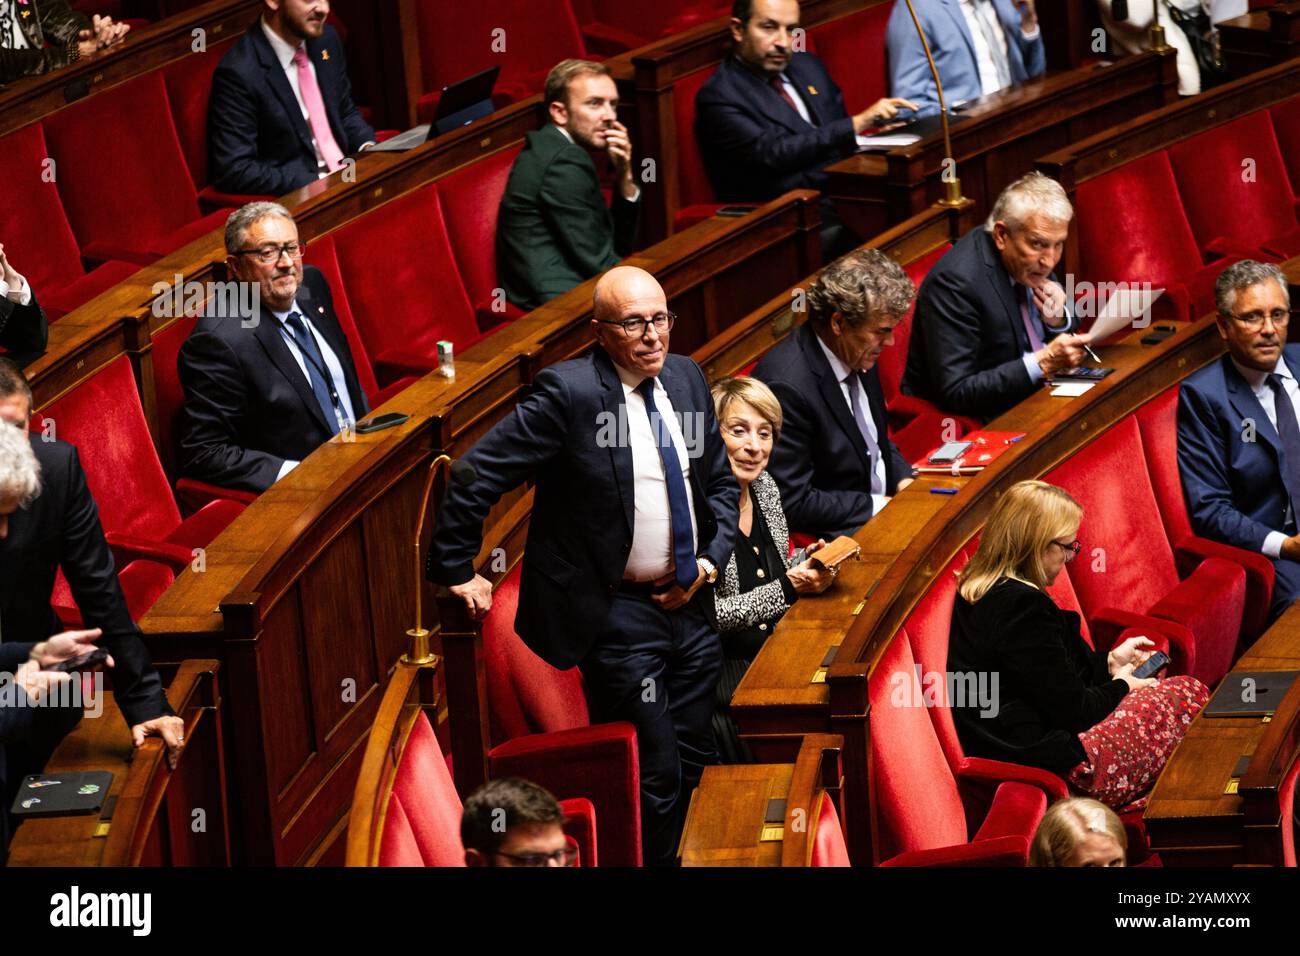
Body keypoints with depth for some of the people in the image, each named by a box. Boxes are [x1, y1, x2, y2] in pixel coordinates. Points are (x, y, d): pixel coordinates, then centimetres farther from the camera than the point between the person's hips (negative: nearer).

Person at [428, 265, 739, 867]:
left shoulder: (687, 379, 4)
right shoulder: (569, 392, -18)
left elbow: (721, 483, 17)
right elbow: (474, 477, -17)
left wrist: (713, 558, 2)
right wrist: (456, 571, -12)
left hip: (690, 603, 7)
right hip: (619, 614, -7)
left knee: (690, 759, 15)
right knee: (654, 773, -5)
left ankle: (664, 856, 33)